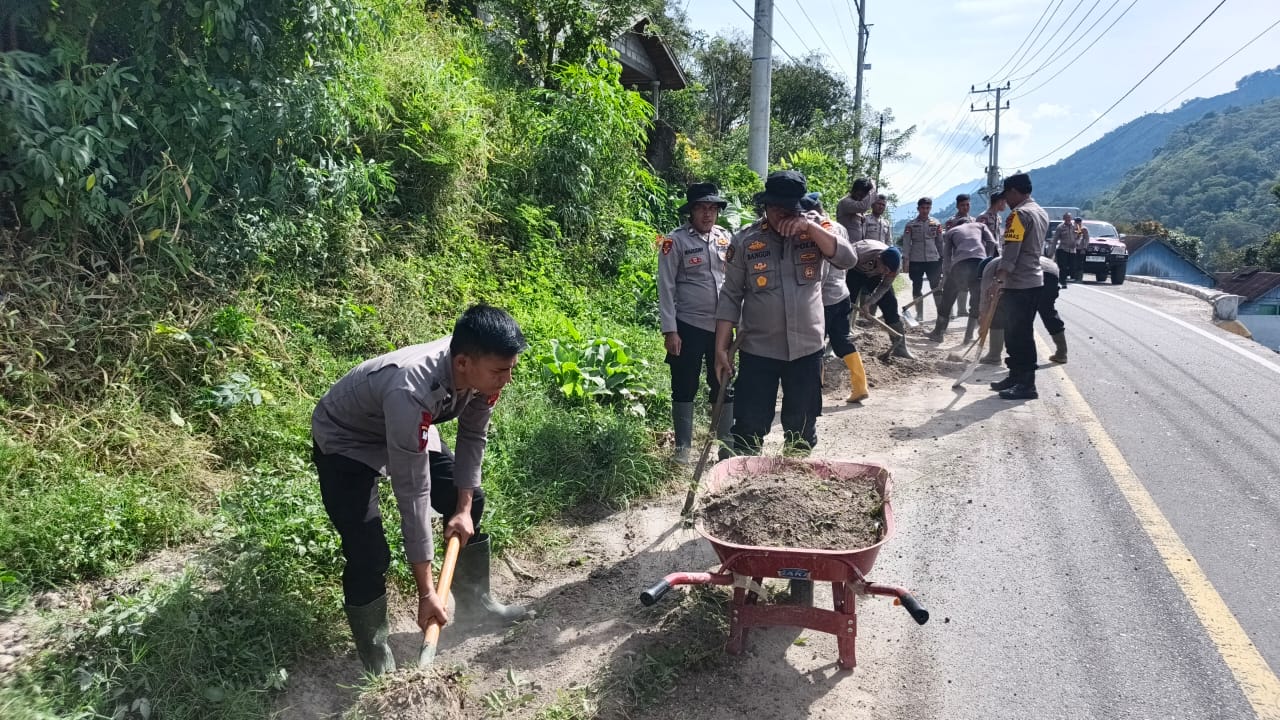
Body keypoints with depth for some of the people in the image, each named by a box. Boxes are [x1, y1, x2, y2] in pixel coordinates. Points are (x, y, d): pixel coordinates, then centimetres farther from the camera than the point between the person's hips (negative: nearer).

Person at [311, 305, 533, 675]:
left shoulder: (481, 371, -24)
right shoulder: (411, 393, -44)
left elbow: (473, 435, -4)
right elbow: (413, 494, -39)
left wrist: (463, 506, -4)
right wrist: (426, 591, -32)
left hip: (408, 431, 7)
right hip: (345, 441, -7)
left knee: (470, 505, 10)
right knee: (369, 555, -13)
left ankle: (475, 600, 32)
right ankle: (376, 661, 10)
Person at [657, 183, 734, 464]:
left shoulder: (725, 238, 7)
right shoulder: (675, 241, -7)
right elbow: (666, 288, -8)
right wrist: (670, 331, -12)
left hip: (721, 326, 4)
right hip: (688, 326, -4)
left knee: (724, 386, 12)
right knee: (685, 388, 5)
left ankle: (727, 441, 26)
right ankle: (682, 448, 18)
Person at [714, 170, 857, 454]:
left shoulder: (817, 229, 0)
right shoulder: (745, 240, -4)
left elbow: (847, 259, -15)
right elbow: (731, 296, -2)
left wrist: (810, 227, -23)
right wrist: (721, 349, -6)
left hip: (806, 349, 2)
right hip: (758, 350, -1)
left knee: (802, 430, 14)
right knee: (749, 429, 1)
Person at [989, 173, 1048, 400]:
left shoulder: (1019, 214, -13)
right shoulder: (1041, 213, 17)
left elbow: (1010, 252, -20)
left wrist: (999, 279, -19)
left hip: (1018, 284, -10)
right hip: (1034, 280, 10)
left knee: (1019, 334, -6)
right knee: (1016, 332, 15)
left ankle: (1026, 384, -4)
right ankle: (1017, 377, 22)